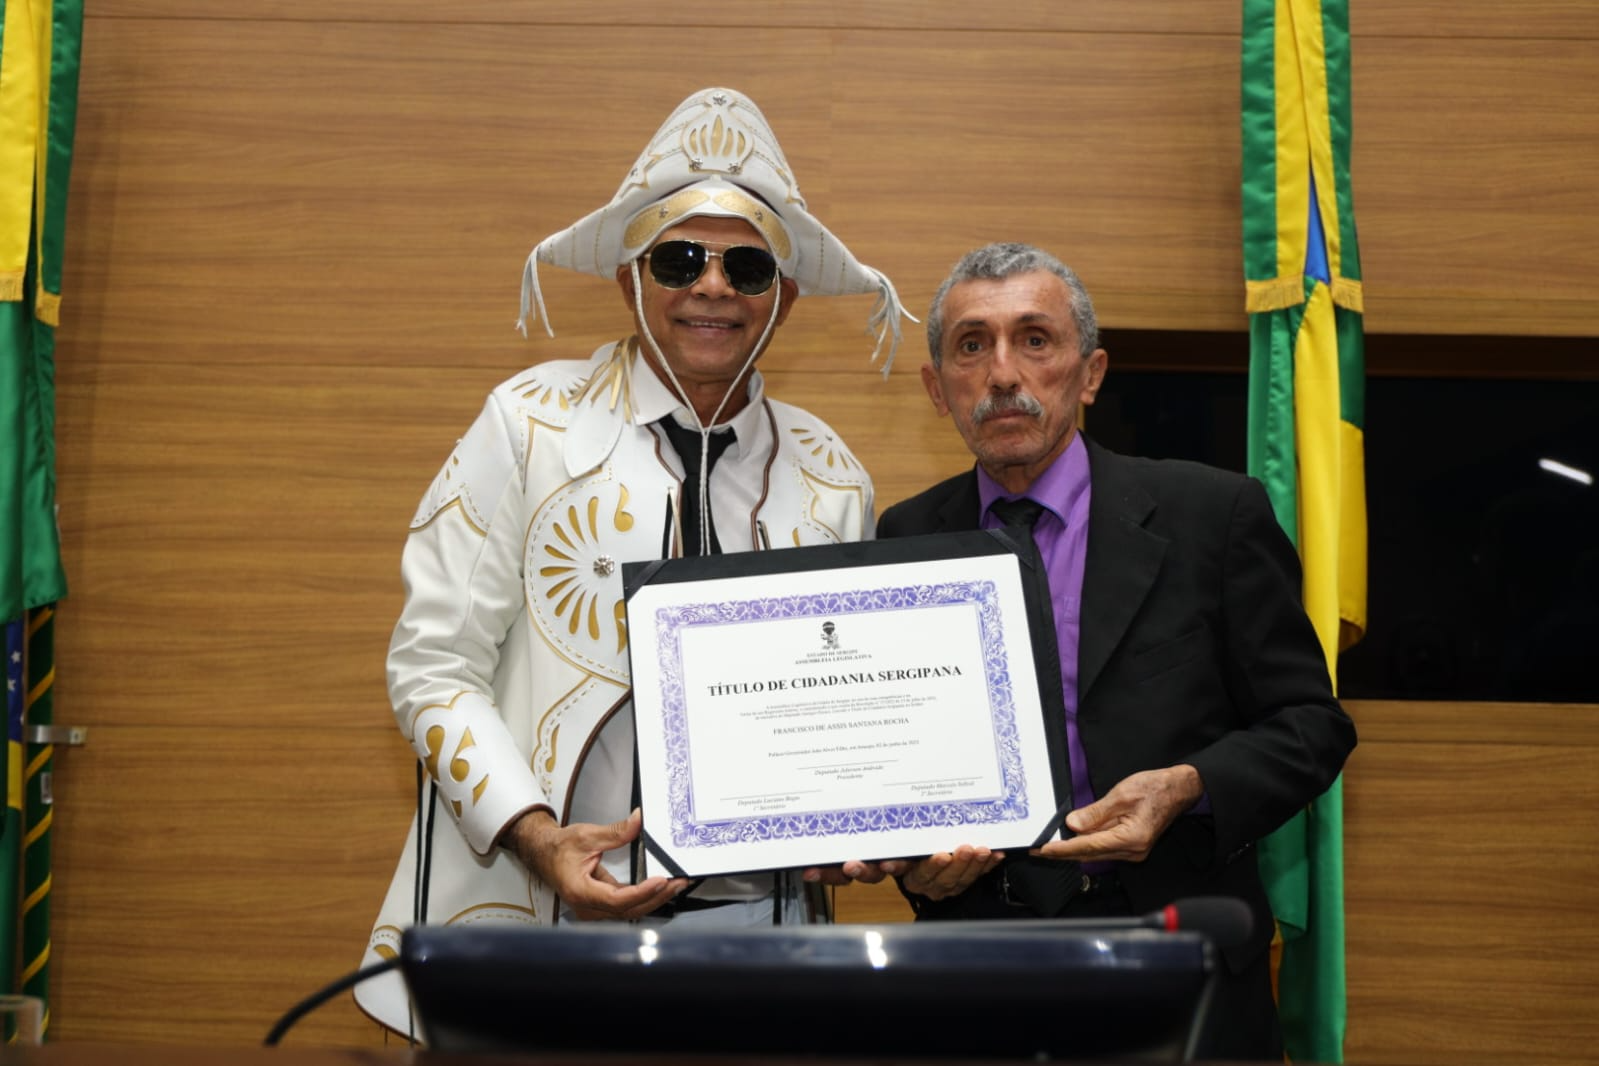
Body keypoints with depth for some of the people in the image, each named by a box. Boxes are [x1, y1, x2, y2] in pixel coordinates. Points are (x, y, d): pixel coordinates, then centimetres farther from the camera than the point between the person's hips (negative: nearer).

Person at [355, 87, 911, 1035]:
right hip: (539, 918, -2)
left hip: (755, 923, 3)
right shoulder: (531, 423, -2)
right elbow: (434, 665, -5)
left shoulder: (833, 482, 7)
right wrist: (535, 835, -17)